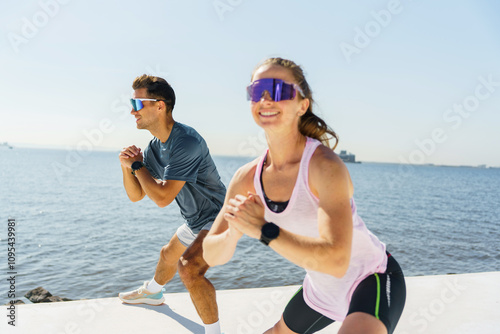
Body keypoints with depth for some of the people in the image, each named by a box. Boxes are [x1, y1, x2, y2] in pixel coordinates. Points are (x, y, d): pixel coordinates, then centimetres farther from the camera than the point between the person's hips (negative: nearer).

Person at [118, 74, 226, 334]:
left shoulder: (186, 142, -30)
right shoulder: (154, 147, 0)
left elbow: (162, 197, -31)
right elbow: (136, 195, 3)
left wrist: (137, 165, -17)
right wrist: (127, 167, -16)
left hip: (219, 218, -10)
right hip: (195, 221, 10)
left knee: (189, 267, -30)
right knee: (168, 255, 30)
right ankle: (152, 293, 61)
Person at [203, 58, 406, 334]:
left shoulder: (324, 165, -30)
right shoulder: (247, 178, -11)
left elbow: (336, 260, -39)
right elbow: (212, 255, -10)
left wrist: (264, 230, -38)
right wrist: (234, 232, -30)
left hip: (372, 279, -6)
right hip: (321, 288, 6)